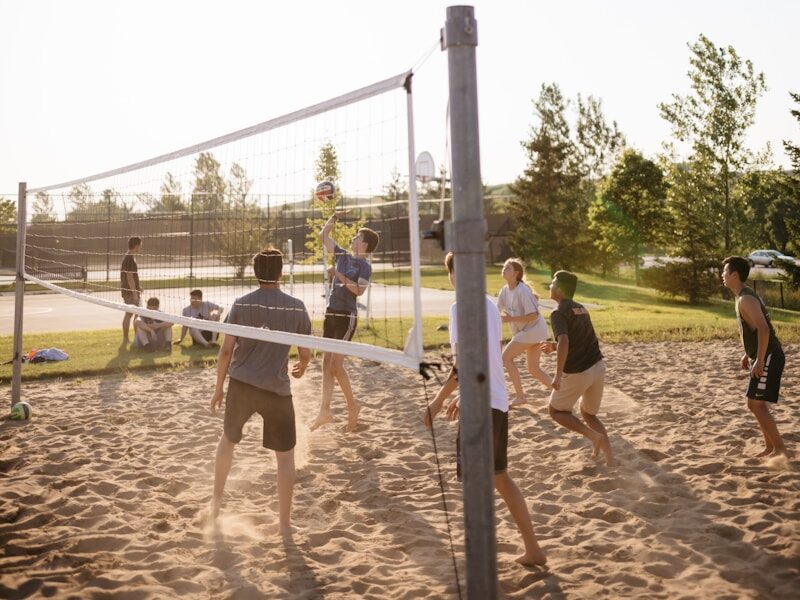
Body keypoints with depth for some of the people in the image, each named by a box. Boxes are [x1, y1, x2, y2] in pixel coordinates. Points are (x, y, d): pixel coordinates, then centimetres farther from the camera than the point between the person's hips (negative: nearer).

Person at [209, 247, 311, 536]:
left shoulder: (241, 304, -2)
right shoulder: (296, 307, -4)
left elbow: (226, 350, -3)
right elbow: (305, 353, 3)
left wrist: (218, 388, 8)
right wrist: (302, 368, 27)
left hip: (240, 385, 2)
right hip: (277, 390, -2)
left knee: (228, 440, 26)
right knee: (285, 455, 12)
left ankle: (216, 503, 36)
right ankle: (284, 521, 16)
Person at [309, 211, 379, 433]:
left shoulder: (364, 265, -7)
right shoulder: (342, 256, 12)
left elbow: (359, 290, -22)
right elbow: (323, 236, 20)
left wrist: (339, 275, -22)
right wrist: (333, 218, 13)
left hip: (346, 316, -8)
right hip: (331, 313, 8)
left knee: (335, 364, -9)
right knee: (326, 362, 6)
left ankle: (352, 406, 8)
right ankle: (325, 410, 9)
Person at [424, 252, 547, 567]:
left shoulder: (461, 306, -14)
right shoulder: (490, 304, 12)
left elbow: (463, 363, -21)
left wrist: (438, 400, -13)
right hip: (497, 400, 9)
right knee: (499, 476, 21)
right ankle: (533, 549, 26)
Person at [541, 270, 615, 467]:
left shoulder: (559, 313, -12)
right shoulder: (581, 309, 13)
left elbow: (564, 342, -28)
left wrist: (558, 375, -30)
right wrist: (555, 347, 26)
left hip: (576, 373, -7)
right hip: (598, 367, 7)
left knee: (557, 411, 15)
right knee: (588, 413, 24)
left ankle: (594, 435, -5)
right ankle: (609, 457, 11)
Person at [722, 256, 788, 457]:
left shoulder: (745, 299, -18)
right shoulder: (744, 297, 15)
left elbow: (763, 329, -26)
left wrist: (759, 361, -25)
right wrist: (748, 355, 24)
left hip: (768, 358, -10)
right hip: (763, 357, 10)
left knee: (757, 404, -11)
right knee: (755, 404, 14)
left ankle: (780, 448, -6)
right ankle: (770, 447, 21)